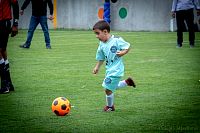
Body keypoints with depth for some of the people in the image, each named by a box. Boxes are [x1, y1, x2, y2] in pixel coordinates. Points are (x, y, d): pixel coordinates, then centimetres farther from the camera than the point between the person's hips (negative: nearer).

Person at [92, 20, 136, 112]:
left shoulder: (117, 40, -19)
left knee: (108, 89, -3)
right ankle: (127, 82, 43)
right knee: (113, 87, 24)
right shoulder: (102, 44, 2)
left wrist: (123, 53, -26)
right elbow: (101, 58, 15)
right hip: (109, 70, 8)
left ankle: (110, 106, 19)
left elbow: (128, 47, -9)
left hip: (116, 70, -8)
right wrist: (97, 67, 9)